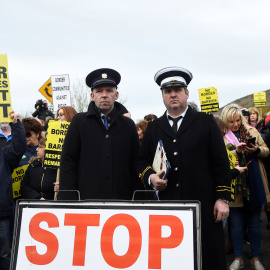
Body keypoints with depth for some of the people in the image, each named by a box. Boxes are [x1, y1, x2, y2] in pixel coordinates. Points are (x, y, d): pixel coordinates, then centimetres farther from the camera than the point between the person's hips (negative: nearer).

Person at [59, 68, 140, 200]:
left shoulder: (128, 125, 10)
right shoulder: (79, 121, 6)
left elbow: (135, 164, 11)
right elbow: (67, 163, 3)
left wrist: (134, 200, 3)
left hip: (121, 199, 2)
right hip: (86, 198, -1)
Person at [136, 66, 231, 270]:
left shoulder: (206, 122, 6)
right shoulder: (153, 127, 14)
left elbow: (221, 162, 2)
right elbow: (142, 160, 16)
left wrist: (222, 198, -4)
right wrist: (150, 176, -6)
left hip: (202, 204, -2)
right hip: (165, 205, 2)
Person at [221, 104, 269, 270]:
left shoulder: (252, 131, 9)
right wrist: (236, 151, -21)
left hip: (254, 185, 2)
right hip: (235, 186, -2)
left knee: (254, 223, 11)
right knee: (236, 224, 8)